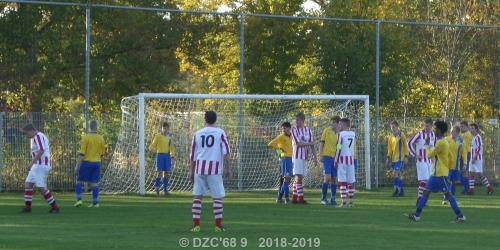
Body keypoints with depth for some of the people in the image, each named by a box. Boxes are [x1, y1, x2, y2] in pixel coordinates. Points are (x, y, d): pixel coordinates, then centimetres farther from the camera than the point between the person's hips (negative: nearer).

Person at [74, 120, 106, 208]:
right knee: (95, 183, 6)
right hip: (97, 163, 3)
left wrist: (77, 166, -12)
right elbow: (102, 153, 9)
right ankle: (95, 202, 2)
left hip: (87, 162, -3)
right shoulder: (101, 138, 2)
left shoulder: (86, 137, -10)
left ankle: (79, 199, -5)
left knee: (79, 181, 8)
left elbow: (81, 153, -13)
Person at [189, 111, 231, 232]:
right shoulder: (220, 133, 1)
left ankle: (196, 225, 2)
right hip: (215, 169, -3)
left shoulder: (197, 134, 9)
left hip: (200, 168, 3)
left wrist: (192, 171, 21)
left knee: (197, 197, 6)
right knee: (217, 197, 2)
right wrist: (228, 169, -3)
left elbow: (193, 155, 13)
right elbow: (226, 152, -7)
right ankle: (218, 226, 0)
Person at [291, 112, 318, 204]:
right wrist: (309, 143, -1)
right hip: (297, 156, -5)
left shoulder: (308, 130, 10)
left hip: (305, 157, 5)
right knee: (298, 177, -11)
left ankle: (294, 198, 9)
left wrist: (315, 158, 8)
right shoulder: (294, 130, -4)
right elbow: (298, 144, -12)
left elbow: (312, 145, 11)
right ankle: (300, 198, -12)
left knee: (299, 178, 6)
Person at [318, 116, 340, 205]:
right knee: (327, 178, -9)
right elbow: (321, 143, 3)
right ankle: (323, 198, -1)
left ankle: (333, 199, 11)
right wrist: (320, 155, -5)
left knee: (334, 179, 4)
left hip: (336, 158, 3)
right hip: (327, 157, -3)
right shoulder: (327, 131, 2)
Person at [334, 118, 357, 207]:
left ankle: (343, 202, -12)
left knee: (342, 181, -6)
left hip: (342, 159, -5)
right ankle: (351, 202, 10)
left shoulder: (341, 134, -9)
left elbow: (339, 148, -13)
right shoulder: (353, 134, 9)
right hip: (351, 159, 5)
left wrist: (336, 161, -7)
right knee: (351, 182, 9)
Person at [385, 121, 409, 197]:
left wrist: (406, 156, -9)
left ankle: (397, 190, -16)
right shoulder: (390, 137, 11)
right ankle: (401, 191, 14)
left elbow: (405, 146, -3)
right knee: (398, 174, 8)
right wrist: (388, 157, 8)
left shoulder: (401, 135, -5)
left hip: (400, 158, -6)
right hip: (394, 158, 6)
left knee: (396, 173, -17)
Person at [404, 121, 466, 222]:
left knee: (448, 194, -8)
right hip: (436, 173, 10)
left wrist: (427, 145, 2)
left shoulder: (441, 142, -17)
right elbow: (450, 156, 19)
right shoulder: (443, 141, 14)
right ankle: (416, 215, 10)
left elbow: (430, 154, -14)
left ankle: (460, 216, -5)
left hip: (441, 174, -10)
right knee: (426, 191, 9)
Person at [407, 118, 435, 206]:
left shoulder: (433, 135, 11)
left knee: (428, 181, 4)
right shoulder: (420, 134, -8)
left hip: (429, 161, 7)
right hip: (421, 161, -7)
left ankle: (420, 199, 9)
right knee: (424, 180, -15)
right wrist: (415, 155, -10)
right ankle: (419, 200, -11)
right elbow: (410, 143, -8)